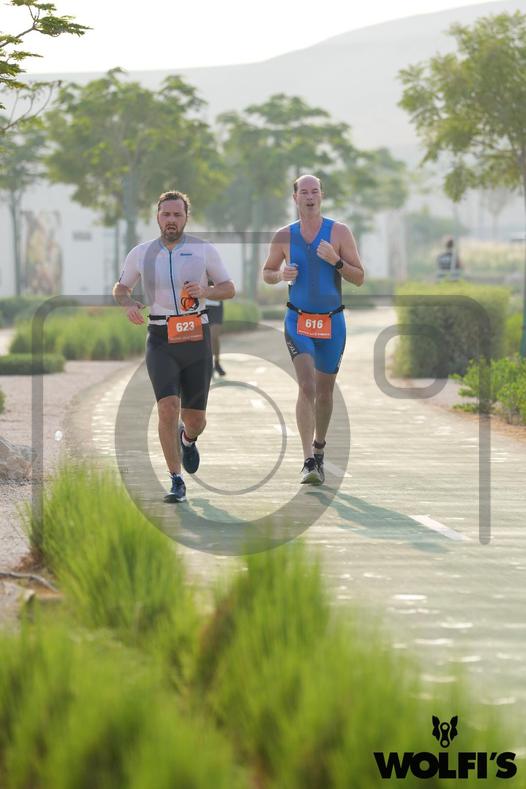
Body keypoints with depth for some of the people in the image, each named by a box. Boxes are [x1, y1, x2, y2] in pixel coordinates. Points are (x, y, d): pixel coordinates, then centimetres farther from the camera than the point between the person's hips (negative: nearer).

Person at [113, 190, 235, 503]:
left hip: (196, 339, 0)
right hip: (161, 341, 0)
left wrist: (204, 291, -15)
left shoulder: (204, 250, 0)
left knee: (195, 420, 6)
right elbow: (121, 288, 18)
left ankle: (188, 439, 45)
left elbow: (229, 288, 6)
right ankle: (177, 483, -11)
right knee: (168, 408, -20)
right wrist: (129, 304, -5)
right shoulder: (141, 253, 3)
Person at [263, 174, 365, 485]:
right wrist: (281, 275, -8)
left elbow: (360, 277, -3)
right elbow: (267, 272, 15)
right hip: (298, 321, -1)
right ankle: (309, 461, -20)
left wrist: (335, 261, -20)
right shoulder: (284, 236, 2)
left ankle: (319, 451, 32)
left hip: (332, 322, 1)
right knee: (307, 387, -17)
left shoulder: (339, 232, -3)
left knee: (325, 391, 11)